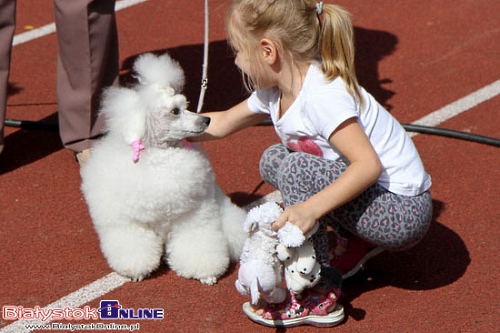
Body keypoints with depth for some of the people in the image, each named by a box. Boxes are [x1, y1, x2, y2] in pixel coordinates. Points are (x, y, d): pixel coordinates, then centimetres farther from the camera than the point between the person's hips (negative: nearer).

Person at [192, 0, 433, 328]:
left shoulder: (322, 96, -26)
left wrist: (311, 208, -39)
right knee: (273, 159, 10)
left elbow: (369, 165, -33)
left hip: (402, 214, -10)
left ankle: (319, 296, -15)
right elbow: (221, 123, 18)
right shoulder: (277, 91, 2)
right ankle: (355, 242, 10)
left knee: (296, 169, -24)